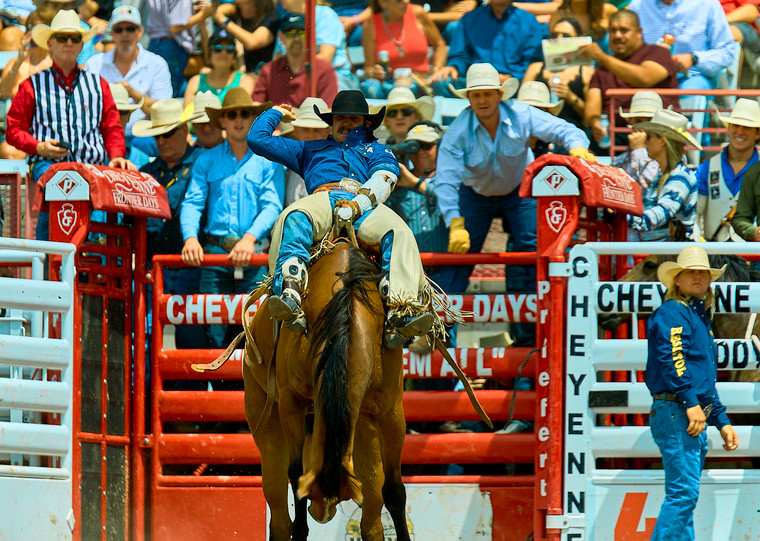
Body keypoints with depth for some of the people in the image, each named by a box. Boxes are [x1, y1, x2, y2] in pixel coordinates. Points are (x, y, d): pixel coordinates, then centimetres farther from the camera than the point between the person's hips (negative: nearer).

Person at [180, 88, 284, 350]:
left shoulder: (268, 160, 8)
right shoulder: (207, 161, 14)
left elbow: (272, 205, -2)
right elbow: (192, 203, 5)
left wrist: (250, 238, -19)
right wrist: (190, 237, -15)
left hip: (255, 252, -2)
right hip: (215, 251, 2)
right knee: (214, 330, -4)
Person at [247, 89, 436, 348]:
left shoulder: (377, 151, 35)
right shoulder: (311, 150, 42)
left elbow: (384, 180, 11)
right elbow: (257, 139, 43)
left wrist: (358, 203, -9)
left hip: (365, 206, 0)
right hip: (322, 200, 0)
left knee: (399, 233, -35)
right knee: (293, 220, -38)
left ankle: (402, 310, -53)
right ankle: (289, 294, -59)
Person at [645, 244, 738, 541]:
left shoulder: (701, 318, 26)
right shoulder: (672, 312, -4)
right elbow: (671, 358, -19)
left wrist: (722, 422, 26)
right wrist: (691, 403, -26)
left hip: (694, 418, 10)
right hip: (675, 413, -10)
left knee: (685, 495, 8)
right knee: (683, 492, -17)